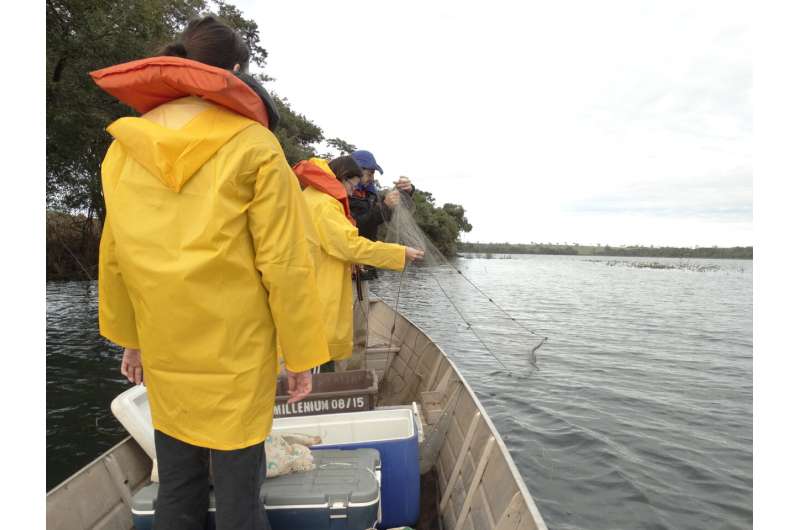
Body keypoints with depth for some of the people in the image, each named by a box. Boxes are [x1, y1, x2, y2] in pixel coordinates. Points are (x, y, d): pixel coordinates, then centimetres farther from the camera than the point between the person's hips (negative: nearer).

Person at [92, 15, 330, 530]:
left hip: (163, 350, 5)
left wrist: (129, 337, 19)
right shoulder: (252, 145, -10)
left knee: (176, 489, 20)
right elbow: (284, 263, -13)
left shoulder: (126, 146, 5)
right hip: (235, 352, -4)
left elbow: (115, 257, 9)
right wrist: (301, 354, -5)